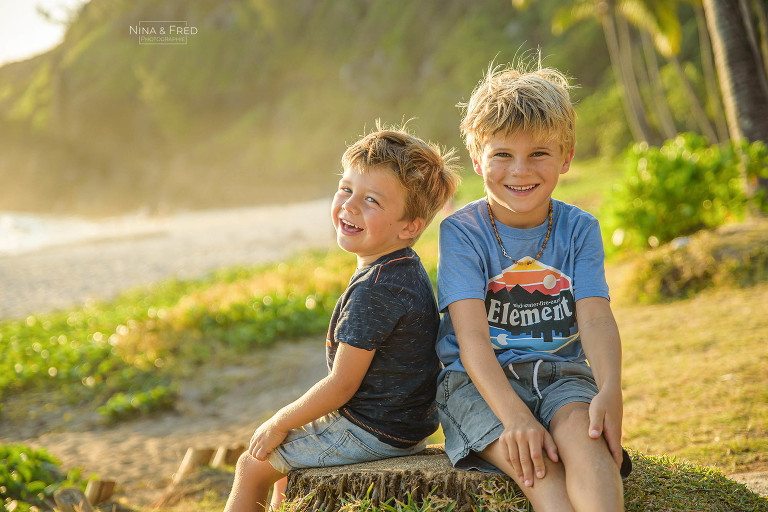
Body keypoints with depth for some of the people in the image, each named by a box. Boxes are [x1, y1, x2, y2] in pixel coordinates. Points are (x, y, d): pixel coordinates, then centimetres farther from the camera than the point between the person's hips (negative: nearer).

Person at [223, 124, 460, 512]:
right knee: (286, 452, 29)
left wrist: (279, 424, -7)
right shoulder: (406, 269, 4)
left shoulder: (374, 289, -27)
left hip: (371, 433, -10)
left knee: (251, 468, 5)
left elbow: (342, 385, -22)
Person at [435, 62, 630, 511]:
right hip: (479, 379, -2)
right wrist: (514, 415, -31)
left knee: (580, 430, -33)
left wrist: (610, 391, -30)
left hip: (561, 373, 2)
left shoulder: (579, 229, 6)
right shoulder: (461, 232, -3)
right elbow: (472, 337, -14)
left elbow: (595, 320, -7)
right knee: (535, 462, -32)